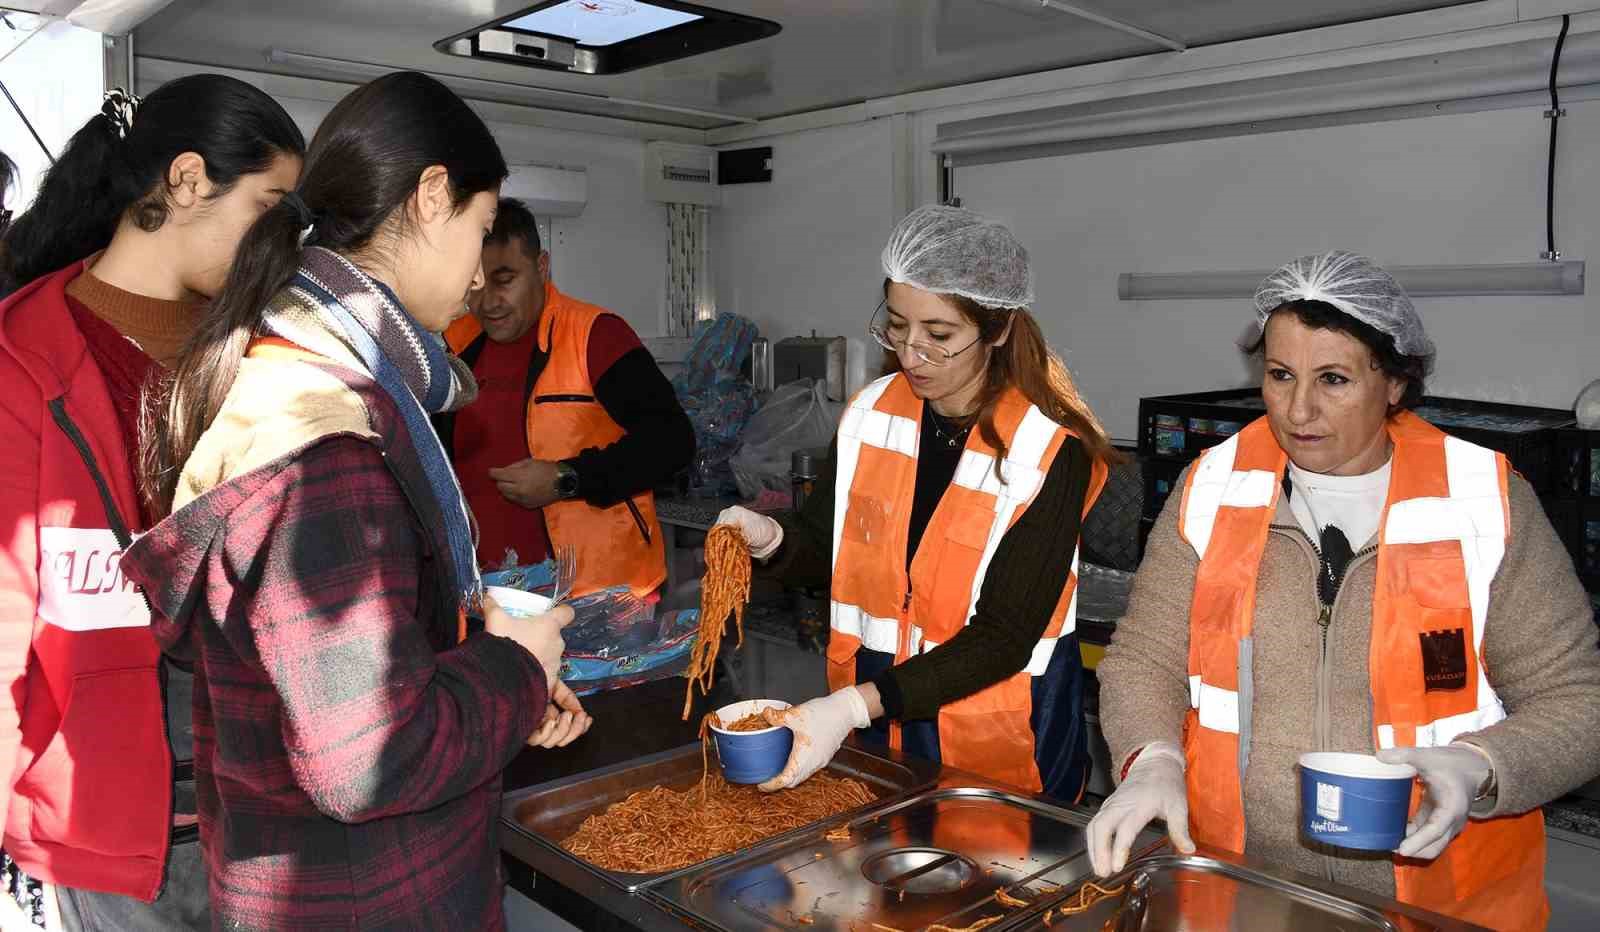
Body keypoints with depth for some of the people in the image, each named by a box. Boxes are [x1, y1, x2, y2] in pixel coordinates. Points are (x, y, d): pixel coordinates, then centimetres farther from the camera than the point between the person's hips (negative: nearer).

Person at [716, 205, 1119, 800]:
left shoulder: (1049, 452, -18)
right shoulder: (869, 415, -3)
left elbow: (1003, 638, -21)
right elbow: (826, 553, 7)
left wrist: (857, 704, -30)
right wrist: (771, 540, -15)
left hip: (1000, 746, -4)